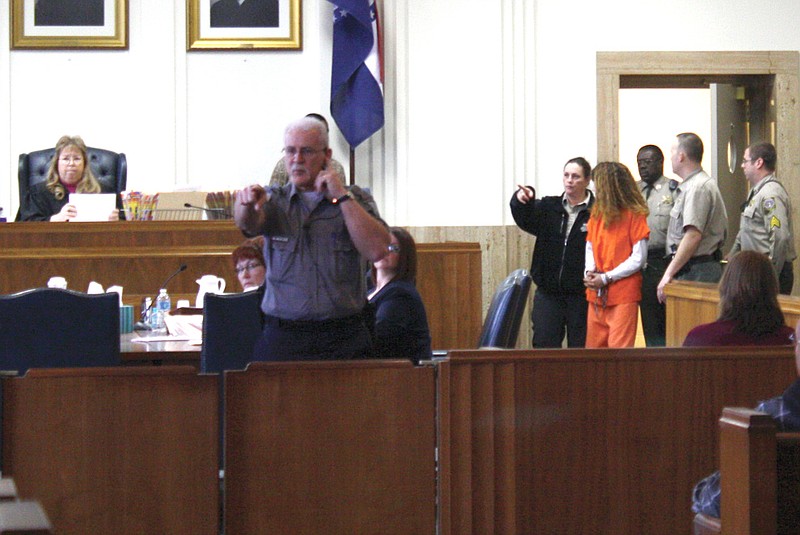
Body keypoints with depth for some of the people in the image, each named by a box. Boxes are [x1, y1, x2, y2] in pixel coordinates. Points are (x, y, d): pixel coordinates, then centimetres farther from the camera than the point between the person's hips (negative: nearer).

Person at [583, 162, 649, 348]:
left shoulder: (635, 215, -7)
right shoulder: (596, 214, 11)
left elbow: (638, 259, -10)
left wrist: (606, 278, -14)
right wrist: (590, 272, -2)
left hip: (623, 295, -6)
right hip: (597, 294, 6)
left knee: (619, 350, -9)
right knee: (593, 347, 7)